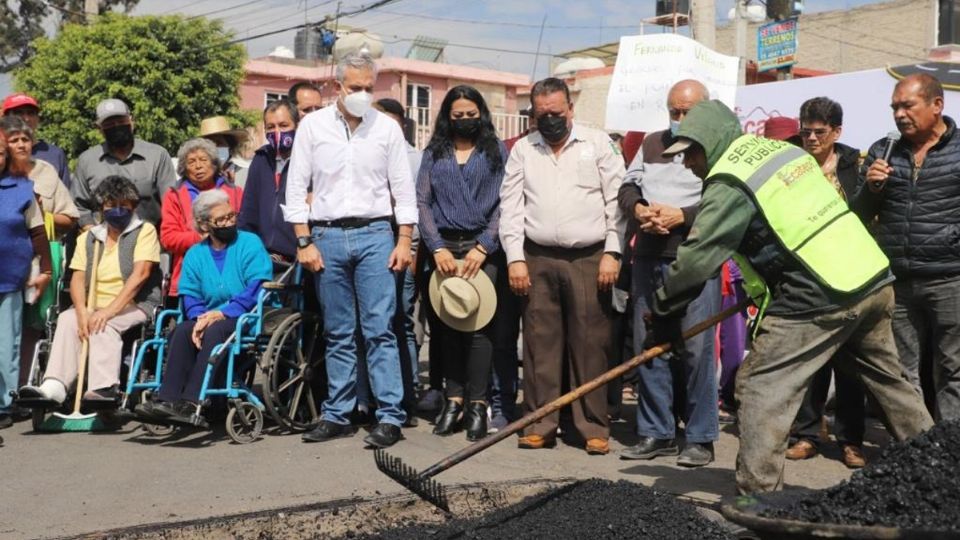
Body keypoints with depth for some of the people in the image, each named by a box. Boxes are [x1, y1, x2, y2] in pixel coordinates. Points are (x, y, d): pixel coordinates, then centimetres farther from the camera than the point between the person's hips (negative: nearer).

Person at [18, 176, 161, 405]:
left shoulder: (145, 231, 3)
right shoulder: (88, 238, 18)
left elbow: (140, 274, -11)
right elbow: (78, 278, 5)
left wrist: (110, 310, -21)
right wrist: (82, 311, -16)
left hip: (134, 306, -4)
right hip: (95, 306, 4)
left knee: (104, 325, -33)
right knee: (67, 319, -25)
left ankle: (105, 389, -44)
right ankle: (54, 387, -38)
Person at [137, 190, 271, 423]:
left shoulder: (250, 244, 0)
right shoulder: (195, 254, 15)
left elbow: (257, 290, -11)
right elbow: (190, 298, 7)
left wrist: (222, 313, -19)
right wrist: (201, 318, -16)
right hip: (209, 319, 4)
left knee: (214, 331, -33)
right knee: (183, 330, -25)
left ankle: (192, 402, -37)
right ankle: (168, 399, -32)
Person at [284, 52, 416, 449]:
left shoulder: (387, 128, 5)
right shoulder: (313, 126, 5)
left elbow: (403, 188, 7)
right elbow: (296, 187, 4)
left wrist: (404, 240, 0)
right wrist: (304, 242, -2)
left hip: (374, 235, -1)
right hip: (327, 237, 1)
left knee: (379, 330, -6)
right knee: (338, 334, 8)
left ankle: (390, 417, -3)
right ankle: (337, 415, 16)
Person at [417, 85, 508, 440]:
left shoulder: (496, 151, 10)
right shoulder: (434, 153, 15)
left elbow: (504, 204, 1)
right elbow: (422, 201, 6)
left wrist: (482, 248, -10)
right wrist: (438, 248, -7)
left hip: (483, 247, -2)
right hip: (443, 247, 2)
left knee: (478, 323, -9)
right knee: (447, 323, 1)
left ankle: (477, 404, -4)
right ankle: (454, 400, 7)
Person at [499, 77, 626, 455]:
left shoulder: (598, 143, 6)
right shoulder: (523, 149, 13)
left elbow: (616, 200, 2)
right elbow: (510, 206, 10)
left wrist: (612, 253, -5)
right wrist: (515, 257, 1)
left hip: (589, 258, -2)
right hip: (538, 260, 2)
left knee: (591, 344, -2)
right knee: (540, 344, 3)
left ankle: (594, 428, 6)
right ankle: (540, 425, 11)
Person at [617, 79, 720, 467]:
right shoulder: (652, 144, 18)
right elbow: (628, 187, 16)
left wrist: (682, 215, -19)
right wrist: (638, 209, -5)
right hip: (649, 258, 6)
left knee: (697, 347, -5)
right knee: (647, 344, 7)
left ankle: (700, 438, 5)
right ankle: (656, 433, 17)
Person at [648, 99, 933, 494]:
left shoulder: (729, 184, -10)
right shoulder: (781, 147, 16)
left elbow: (696, 258, -12)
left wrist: (664, 317, -1)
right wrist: (762, 285, 24)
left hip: (817, 300, -9)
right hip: (874, 279, 9)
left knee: (760, 386, -2)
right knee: (888, 380, 21)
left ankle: (758, 494, -2)